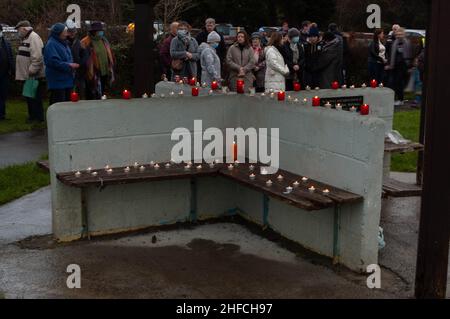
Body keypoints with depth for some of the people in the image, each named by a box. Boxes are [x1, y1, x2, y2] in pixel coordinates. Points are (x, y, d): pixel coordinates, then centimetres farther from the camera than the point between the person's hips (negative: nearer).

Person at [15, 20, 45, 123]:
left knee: (35, 99, -3)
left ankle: (38, 118, 5)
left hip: (35, 76, -10)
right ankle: (32, 116, 25)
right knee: (30, 98, 16)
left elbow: (37, 57, -25)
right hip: (27, 75, 10)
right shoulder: (25, 38, 17)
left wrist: (32, 71, -24)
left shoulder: (33, 37, -15)